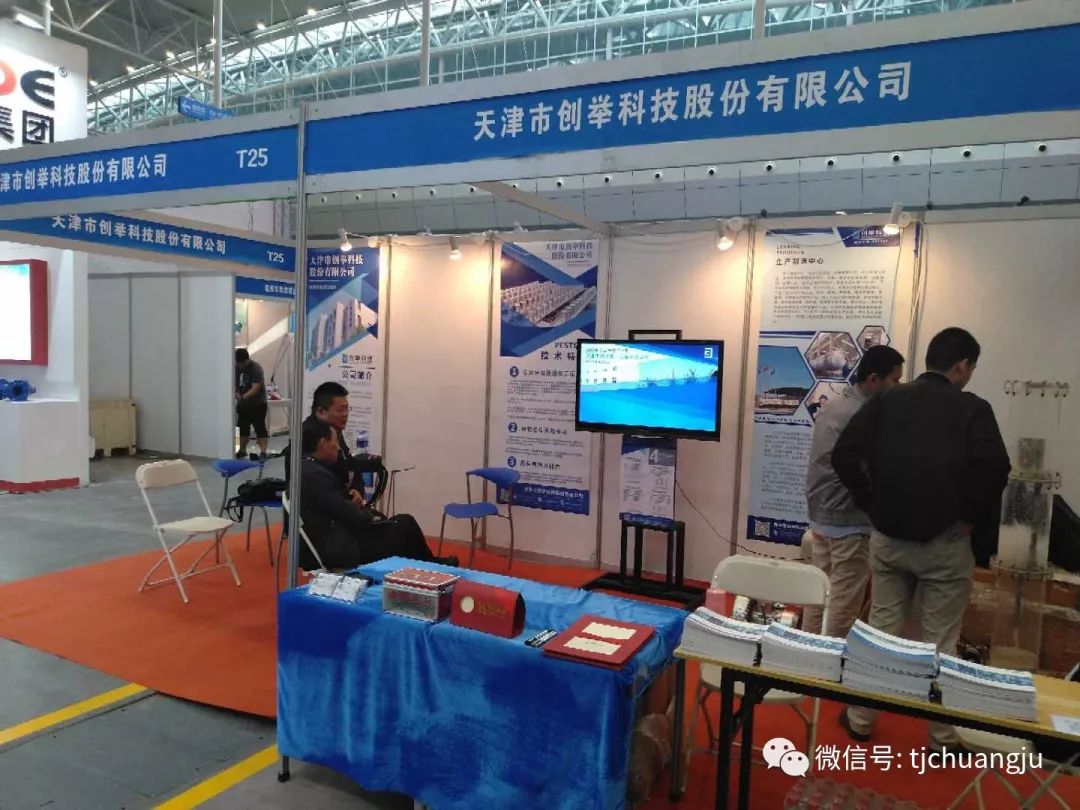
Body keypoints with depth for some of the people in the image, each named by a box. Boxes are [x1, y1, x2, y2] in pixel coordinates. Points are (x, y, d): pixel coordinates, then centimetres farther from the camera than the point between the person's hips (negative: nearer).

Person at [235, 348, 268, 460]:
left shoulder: (256, 368, -18)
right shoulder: (235, 368, 1)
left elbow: (256, 388, -26)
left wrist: (243, 397, -38)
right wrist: (236, 393, -18)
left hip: (257, 404, -6)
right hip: (242, 404, 6)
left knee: (260, 428, -9)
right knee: (243, 428, 15)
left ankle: (263, 452, -12)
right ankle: (242, 451, 27)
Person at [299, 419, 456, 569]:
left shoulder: (305, 468, 11)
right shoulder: (316, 474, -21)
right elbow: (343, 512, -19)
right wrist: (372, 518, -1)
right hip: (334, 549, -10)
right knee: (405, 524, 0)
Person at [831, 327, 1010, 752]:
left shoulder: (885, 401, 1)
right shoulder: (972, 409, -7)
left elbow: (843, 454, -5)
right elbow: (995, 468, -21)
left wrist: (871, 504, 3)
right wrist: (970, 515, -6)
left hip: (887, 537, 3)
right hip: (945, 542, -3)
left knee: (880, 629, 14)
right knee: (941, 641, 10)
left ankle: (861, 718, 24)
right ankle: (942, 736, 22)